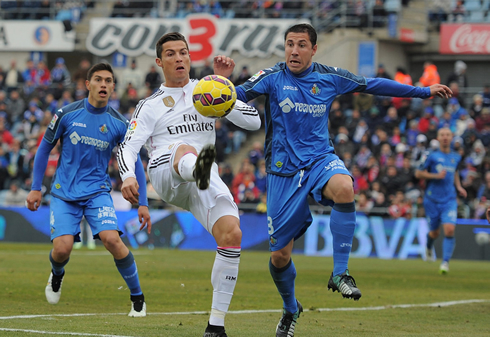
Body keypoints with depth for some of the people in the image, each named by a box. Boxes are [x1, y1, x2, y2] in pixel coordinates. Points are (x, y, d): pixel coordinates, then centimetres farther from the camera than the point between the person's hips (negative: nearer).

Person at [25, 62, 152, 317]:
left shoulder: (119, 124, -2)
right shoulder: (67, 114, -5)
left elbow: (134, 162, 6)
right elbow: (44, 148, 6)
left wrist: (142, 203, 0)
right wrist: (35, 188, 4)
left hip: (97, 191, 0)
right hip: (64, 193, 0)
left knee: (112, 239, -23)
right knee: (62, 248, -16)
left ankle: (137, 298, -6)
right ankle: (57, 274, 24)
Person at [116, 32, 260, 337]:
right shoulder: (150, 106, 17)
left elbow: (254, 121, 12)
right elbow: (128, 147, 5)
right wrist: (128, 176, -17)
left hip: (207, 182, 3)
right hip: (165, 174, -2)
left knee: (232, 234, -22)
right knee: (184, 149, -39)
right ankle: (198, 169, -82)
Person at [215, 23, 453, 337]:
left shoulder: (330, 77, 2)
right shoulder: (272, 77, -4)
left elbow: (373, 85, 12)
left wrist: (425, 91, 14)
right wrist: (223, 79, -39)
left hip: (320, 158, 0)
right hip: (284, 169, 0)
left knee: (343, 187, -37)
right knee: (280, 255, 0)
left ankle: (340, 273, -26)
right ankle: (291, 309, 32)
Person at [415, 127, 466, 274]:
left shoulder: (456, 157, 8)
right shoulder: (432, 156, -5)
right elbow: (418, 174, -3)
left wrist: (458, 187, 14)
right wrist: (436, 176, -16)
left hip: (449, 200, 2)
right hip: (432, 200, -2)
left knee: (450, 229, -17)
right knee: (435, 232, 9)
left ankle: (445, 262, -10)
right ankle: (429, 247, 45)